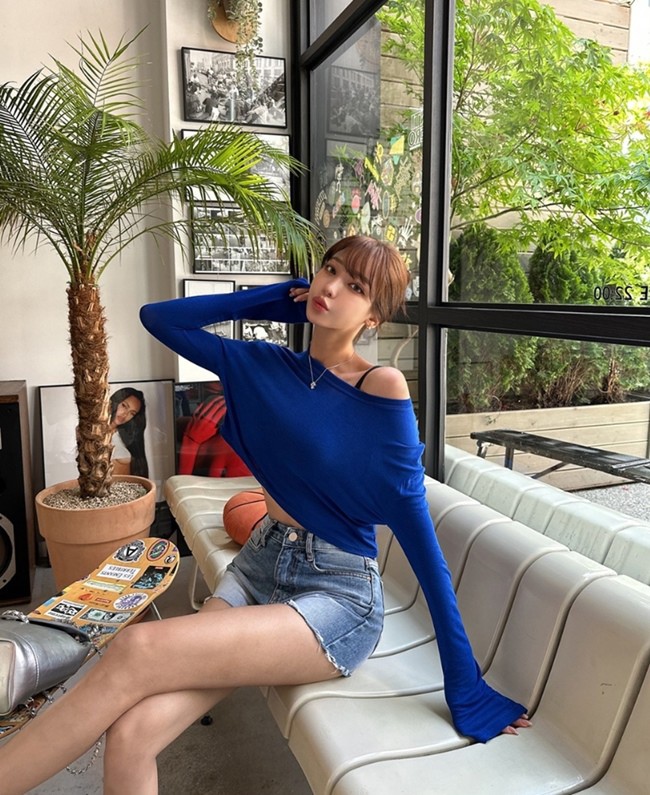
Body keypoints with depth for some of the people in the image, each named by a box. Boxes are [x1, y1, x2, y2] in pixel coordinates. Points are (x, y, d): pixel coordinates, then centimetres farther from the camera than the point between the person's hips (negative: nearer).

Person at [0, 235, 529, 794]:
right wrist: (271, 300, 3)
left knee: (136, 653, -24)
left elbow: (418, 530, -11)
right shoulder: (268, 367, 4)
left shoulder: (381, 388, -12)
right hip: (260, 564, 5)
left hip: (337, 595, -4)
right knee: (132, 734, -18)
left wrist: (463, 681, -10)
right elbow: (159, 318, 11)